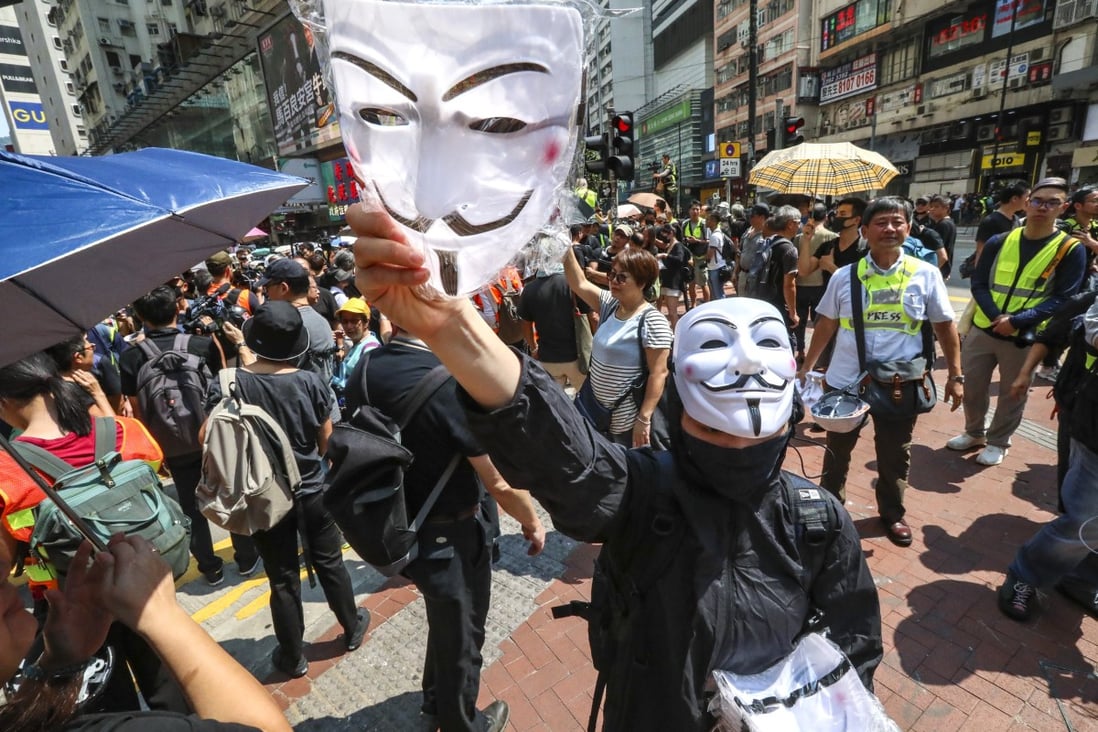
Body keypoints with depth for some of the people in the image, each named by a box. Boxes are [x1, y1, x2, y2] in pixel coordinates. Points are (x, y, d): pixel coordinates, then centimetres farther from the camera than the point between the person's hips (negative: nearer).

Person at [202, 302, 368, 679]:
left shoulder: (228, 383, -17)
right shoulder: (311, 383, -17)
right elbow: (326, 441, -7)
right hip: (312, 490, 0)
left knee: (283, 579, 15)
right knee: (329, 563, 20)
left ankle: (293, 657, 34)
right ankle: (352, 629, 39)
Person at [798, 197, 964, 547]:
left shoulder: (926, 274, -3)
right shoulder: (844, 276, -3)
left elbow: (945, 326, 3)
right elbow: (826, 325, 6)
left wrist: (955, 375, 2)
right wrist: (806, 367, 7)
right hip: (845, 380, 1)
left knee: (895, 455, 15)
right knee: (837, 449, 17)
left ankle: (892, 514, 38)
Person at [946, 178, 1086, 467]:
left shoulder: (1071, 249, -4)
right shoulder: (999, 242, 1)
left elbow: (1063, 299, -8)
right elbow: (979, 284, 0)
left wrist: (1017, 321, -20)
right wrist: (996, 317, -16)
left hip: (1025, 337, -2)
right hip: (982, 329, 2)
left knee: (1012, 394, 11)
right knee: (972, 386, 12)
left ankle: (998, 443, 29)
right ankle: (974, 433, 33)